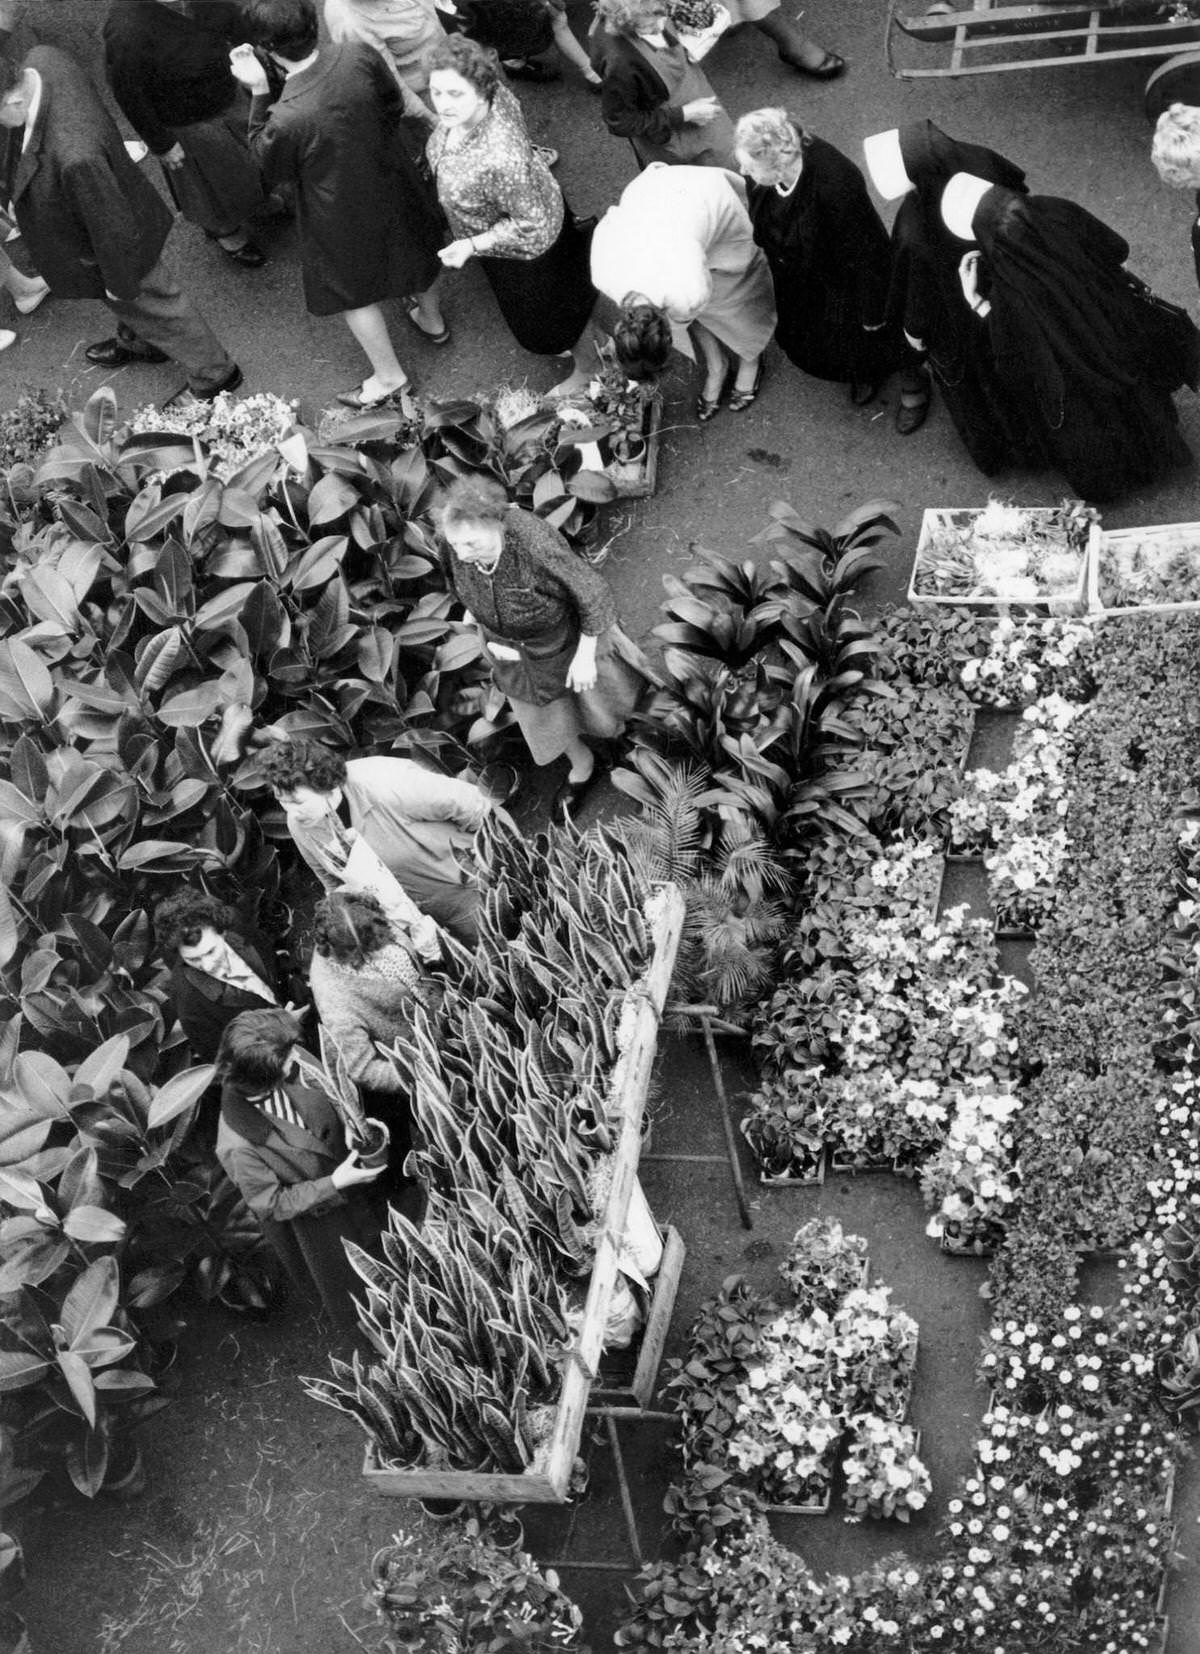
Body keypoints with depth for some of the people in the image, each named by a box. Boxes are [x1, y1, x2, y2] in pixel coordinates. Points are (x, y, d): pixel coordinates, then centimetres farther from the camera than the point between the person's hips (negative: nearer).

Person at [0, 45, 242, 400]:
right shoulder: (42, 60, -23)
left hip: (116, 246, -7)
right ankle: (137, 343, 66)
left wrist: (120, 284, -14)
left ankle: (214, 373, 47)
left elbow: (113, 227, -33)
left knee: (154, 309, 22)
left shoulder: (74, 157, -48)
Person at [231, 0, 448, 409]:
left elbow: (269, 168, -16)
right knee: (417, 247, 33)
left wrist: (258, 91, -22)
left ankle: (389, 376, 40)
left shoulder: (287, 118, -38)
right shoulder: (360, 57, -26)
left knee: (352, 292, 22)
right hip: (394, 188, 5)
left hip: (344, 217, -5)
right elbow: (395, 103, -7)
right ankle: (431, 318, 61)